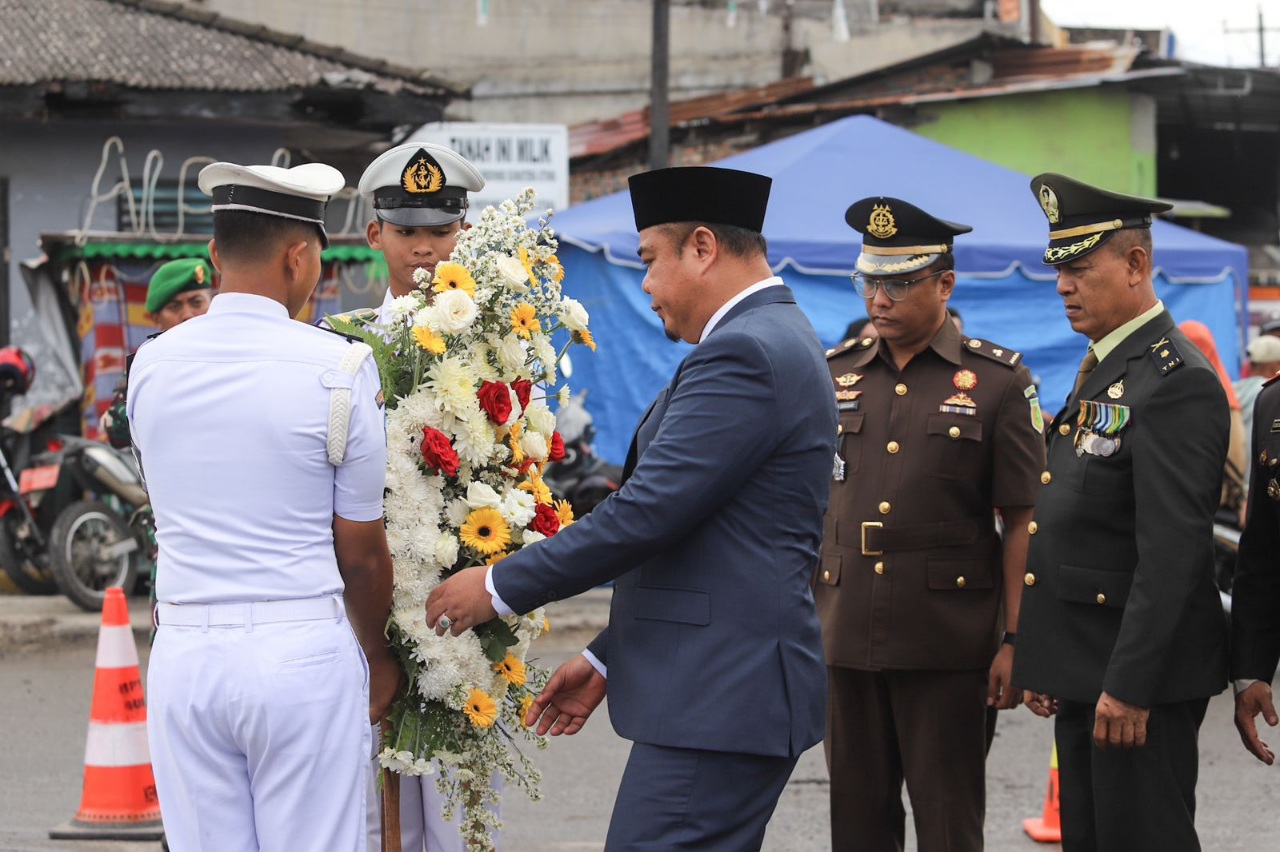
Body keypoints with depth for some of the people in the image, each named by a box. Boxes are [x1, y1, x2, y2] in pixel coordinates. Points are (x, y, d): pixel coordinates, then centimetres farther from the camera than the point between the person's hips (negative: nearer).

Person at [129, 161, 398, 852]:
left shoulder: (151, 364, 5)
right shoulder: (337, 367, -7)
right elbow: (361, 551, -2)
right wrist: (377, 657, 15)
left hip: (184, 648, 4)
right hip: (302, 654, -4)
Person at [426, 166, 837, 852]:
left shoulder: (744, 353, -15)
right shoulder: (774, 342, 19)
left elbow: (647, 513, -19)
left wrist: (500, 586, -9)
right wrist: (607, 658, 23)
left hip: (718, 702, -11)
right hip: (725, 693, 11)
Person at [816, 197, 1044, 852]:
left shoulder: (999, 381, -1)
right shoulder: (832, 375, 10)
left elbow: (1021, 522, -3)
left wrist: (1014, 641, -8)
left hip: (950, 644, -4)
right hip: (845, 640, 4)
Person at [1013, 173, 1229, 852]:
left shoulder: (1175, 382, -16)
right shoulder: (1101, 370, 16)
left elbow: (1173, 553, -22)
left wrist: (1127, 686, -23)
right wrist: (1044, 662, 17)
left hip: (1141, 679, -10)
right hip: (1086, 674, 10)